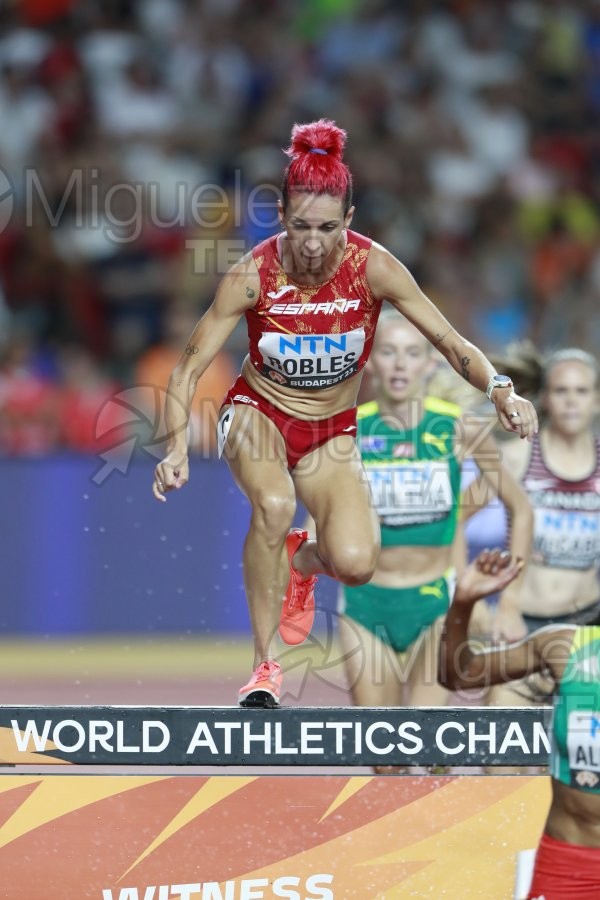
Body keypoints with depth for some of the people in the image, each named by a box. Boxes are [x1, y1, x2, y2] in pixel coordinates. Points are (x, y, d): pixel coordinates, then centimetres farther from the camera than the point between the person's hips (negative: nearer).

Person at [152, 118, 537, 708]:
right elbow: (190, 366, -18)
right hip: (259, 413, -1)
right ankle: (265, 664, -19)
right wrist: (177, 446, -33)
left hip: (331, 433, 1)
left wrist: (499, 390, -34)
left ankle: (302, 561, 18)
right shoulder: (254, 275, -22)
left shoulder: (371, 268, -20)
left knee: (355, 564, -22)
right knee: (275, 506, -35)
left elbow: (449, 341, -15)